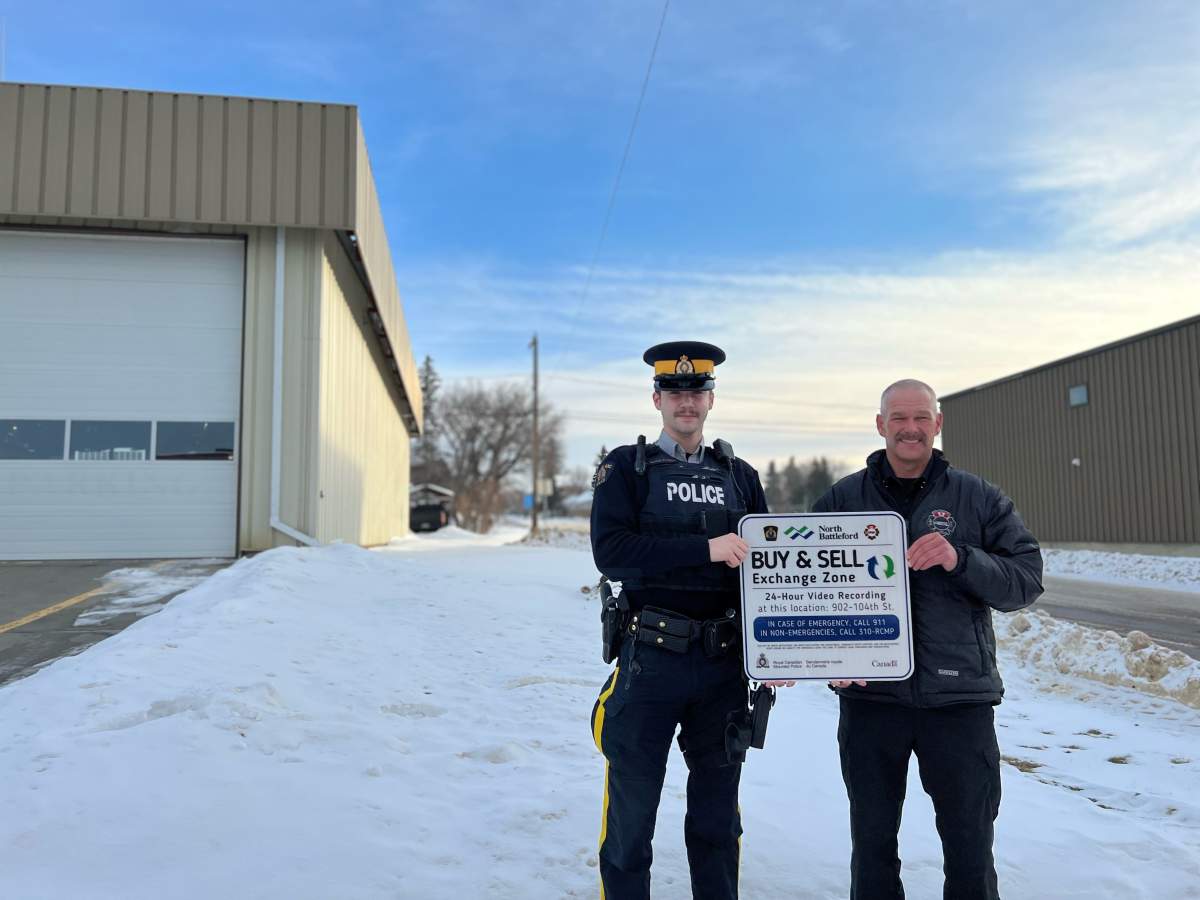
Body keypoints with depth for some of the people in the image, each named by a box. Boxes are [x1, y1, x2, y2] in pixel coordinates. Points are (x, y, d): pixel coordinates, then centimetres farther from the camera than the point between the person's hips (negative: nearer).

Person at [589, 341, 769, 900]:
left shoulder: (740, 476, 10)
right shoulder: (625, 468, -1)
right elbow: (610, 551, -15)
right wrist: (705, 548, -22)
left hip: (725, 666, 3)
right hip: (650, 663, -3)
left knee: (717, 819, 16)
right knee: (631, 814, 8)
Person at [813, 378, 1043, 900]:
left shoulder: (979, 499, 3)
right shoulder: (842, 500, 3)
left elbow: (1027, 580, -4)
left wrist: (960, 559, -20)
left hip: (959, 697, 0)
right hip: (869, 695, 1)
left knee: (970, 847, 12)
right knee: (871, 842, 15)